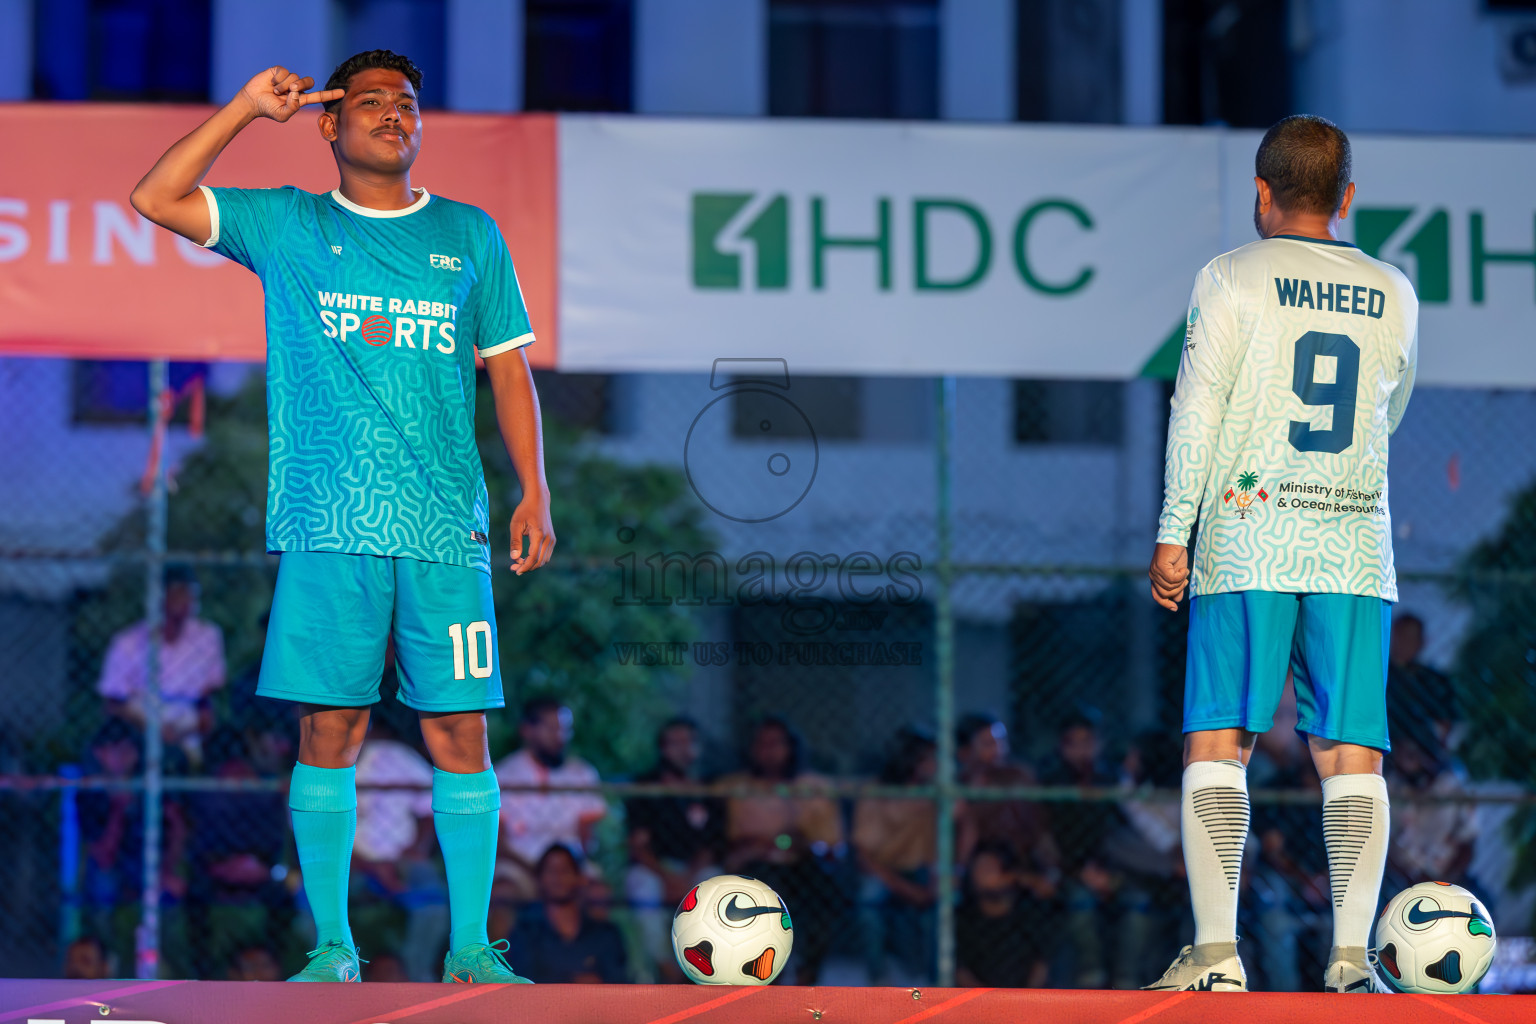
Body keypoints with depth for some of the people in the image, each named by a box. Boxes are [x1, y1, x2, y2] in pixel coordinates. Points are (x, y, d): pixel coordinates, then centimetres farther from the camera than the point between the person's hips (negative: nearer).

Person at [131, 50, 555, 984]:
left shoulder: (470, 237, 14)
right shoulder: (289, 227, 10)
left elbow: (509, 371, 15)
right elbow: (156, 199, 3)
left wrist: (534, 490, 5)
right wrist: (246, 108, 0)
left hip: (446, 526, 1)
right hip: (328, 528, -1)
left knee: (459, 731, -3)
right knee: (331, 730, -2)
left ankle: (472, 948, 2)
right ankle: (332, 946, 4)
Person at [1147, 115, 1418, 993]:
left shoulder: (1232, 279, 0)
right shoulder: (1393, 294, 11)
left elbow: (1196, 413, -5)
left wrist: (1173, 535, -3)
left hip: (1247, 546, -3)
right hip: (1357, 553, 3)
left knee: (1216, 745, 0)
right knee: (1353, 751, 0)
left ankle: (1216, 951, -9)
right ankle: (1353, 954, -9)